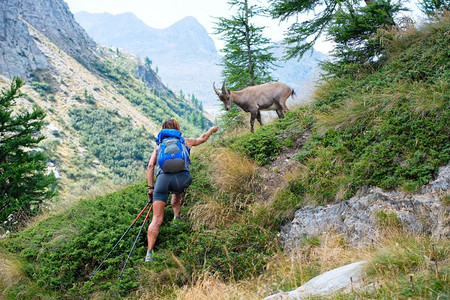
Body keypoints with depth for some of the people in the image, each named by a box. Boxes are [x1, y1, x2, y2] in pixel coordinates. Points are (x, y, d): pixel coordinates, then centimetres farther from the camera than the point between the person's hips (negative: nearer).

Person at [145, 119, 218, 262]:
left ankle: (149, 252, -13)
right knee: (177, 192, 39)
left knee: (157, 219, -3)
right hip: (181, 177, 0)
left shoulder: (159, 146, 29)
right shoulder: (185, 141, 26)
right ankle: (177, 215, 21)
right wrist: (212, 130, 66)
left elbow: (150, 166, 16)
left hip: (162, 178, 1)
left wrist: (150, 187, 16)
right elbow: (203, 138, 46)